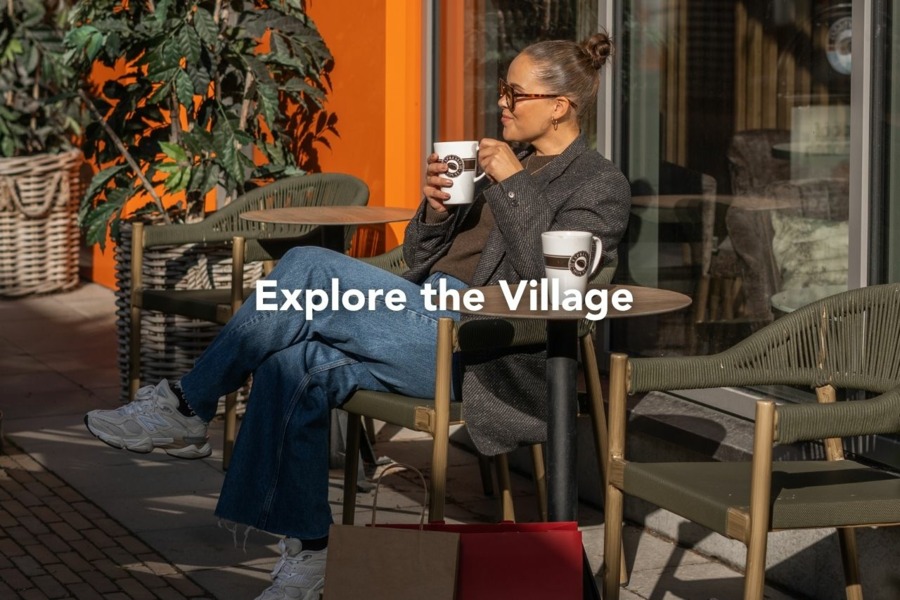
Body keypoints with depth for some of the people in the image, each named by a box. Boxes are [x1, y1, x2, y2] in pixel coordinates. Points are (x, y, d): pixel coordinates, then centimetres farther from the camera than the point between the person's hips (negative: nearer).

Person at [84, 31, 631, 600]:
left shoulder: (601, 184, 1)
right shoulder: (507, 162, 24)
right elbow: (421, 261, 22)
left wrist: (512, 186, -14)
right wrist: (435, 208, 1)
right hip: (434, 324, 8)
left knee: (308, 269, -21)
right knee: (290, 368, -19)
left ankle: (187, 408, -12)